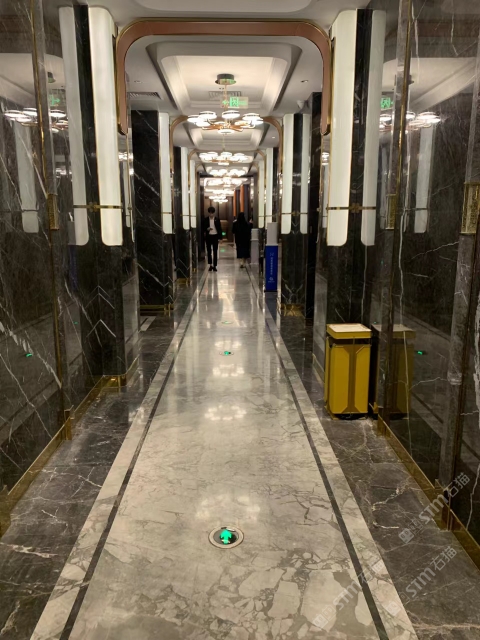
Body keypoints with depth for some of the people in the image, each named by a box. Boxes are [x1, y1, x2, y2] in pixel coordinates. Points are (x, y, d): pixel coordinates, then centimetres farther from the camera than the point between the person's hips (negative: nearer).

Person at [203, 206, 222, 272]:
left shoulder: (217, 219, 1)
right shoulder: (206, 219, 2)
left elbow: (219, 228, 3)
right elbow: (204, 228, 5)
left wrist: (219, 236, -4)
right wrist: (207, 229, -17)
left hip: (215, 236, -1)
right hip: (208, 236, 1)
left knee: (215, 251, 0)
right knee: (209, 251, 5)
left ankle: (214, 265, 4)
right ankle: (210, 265, 16)